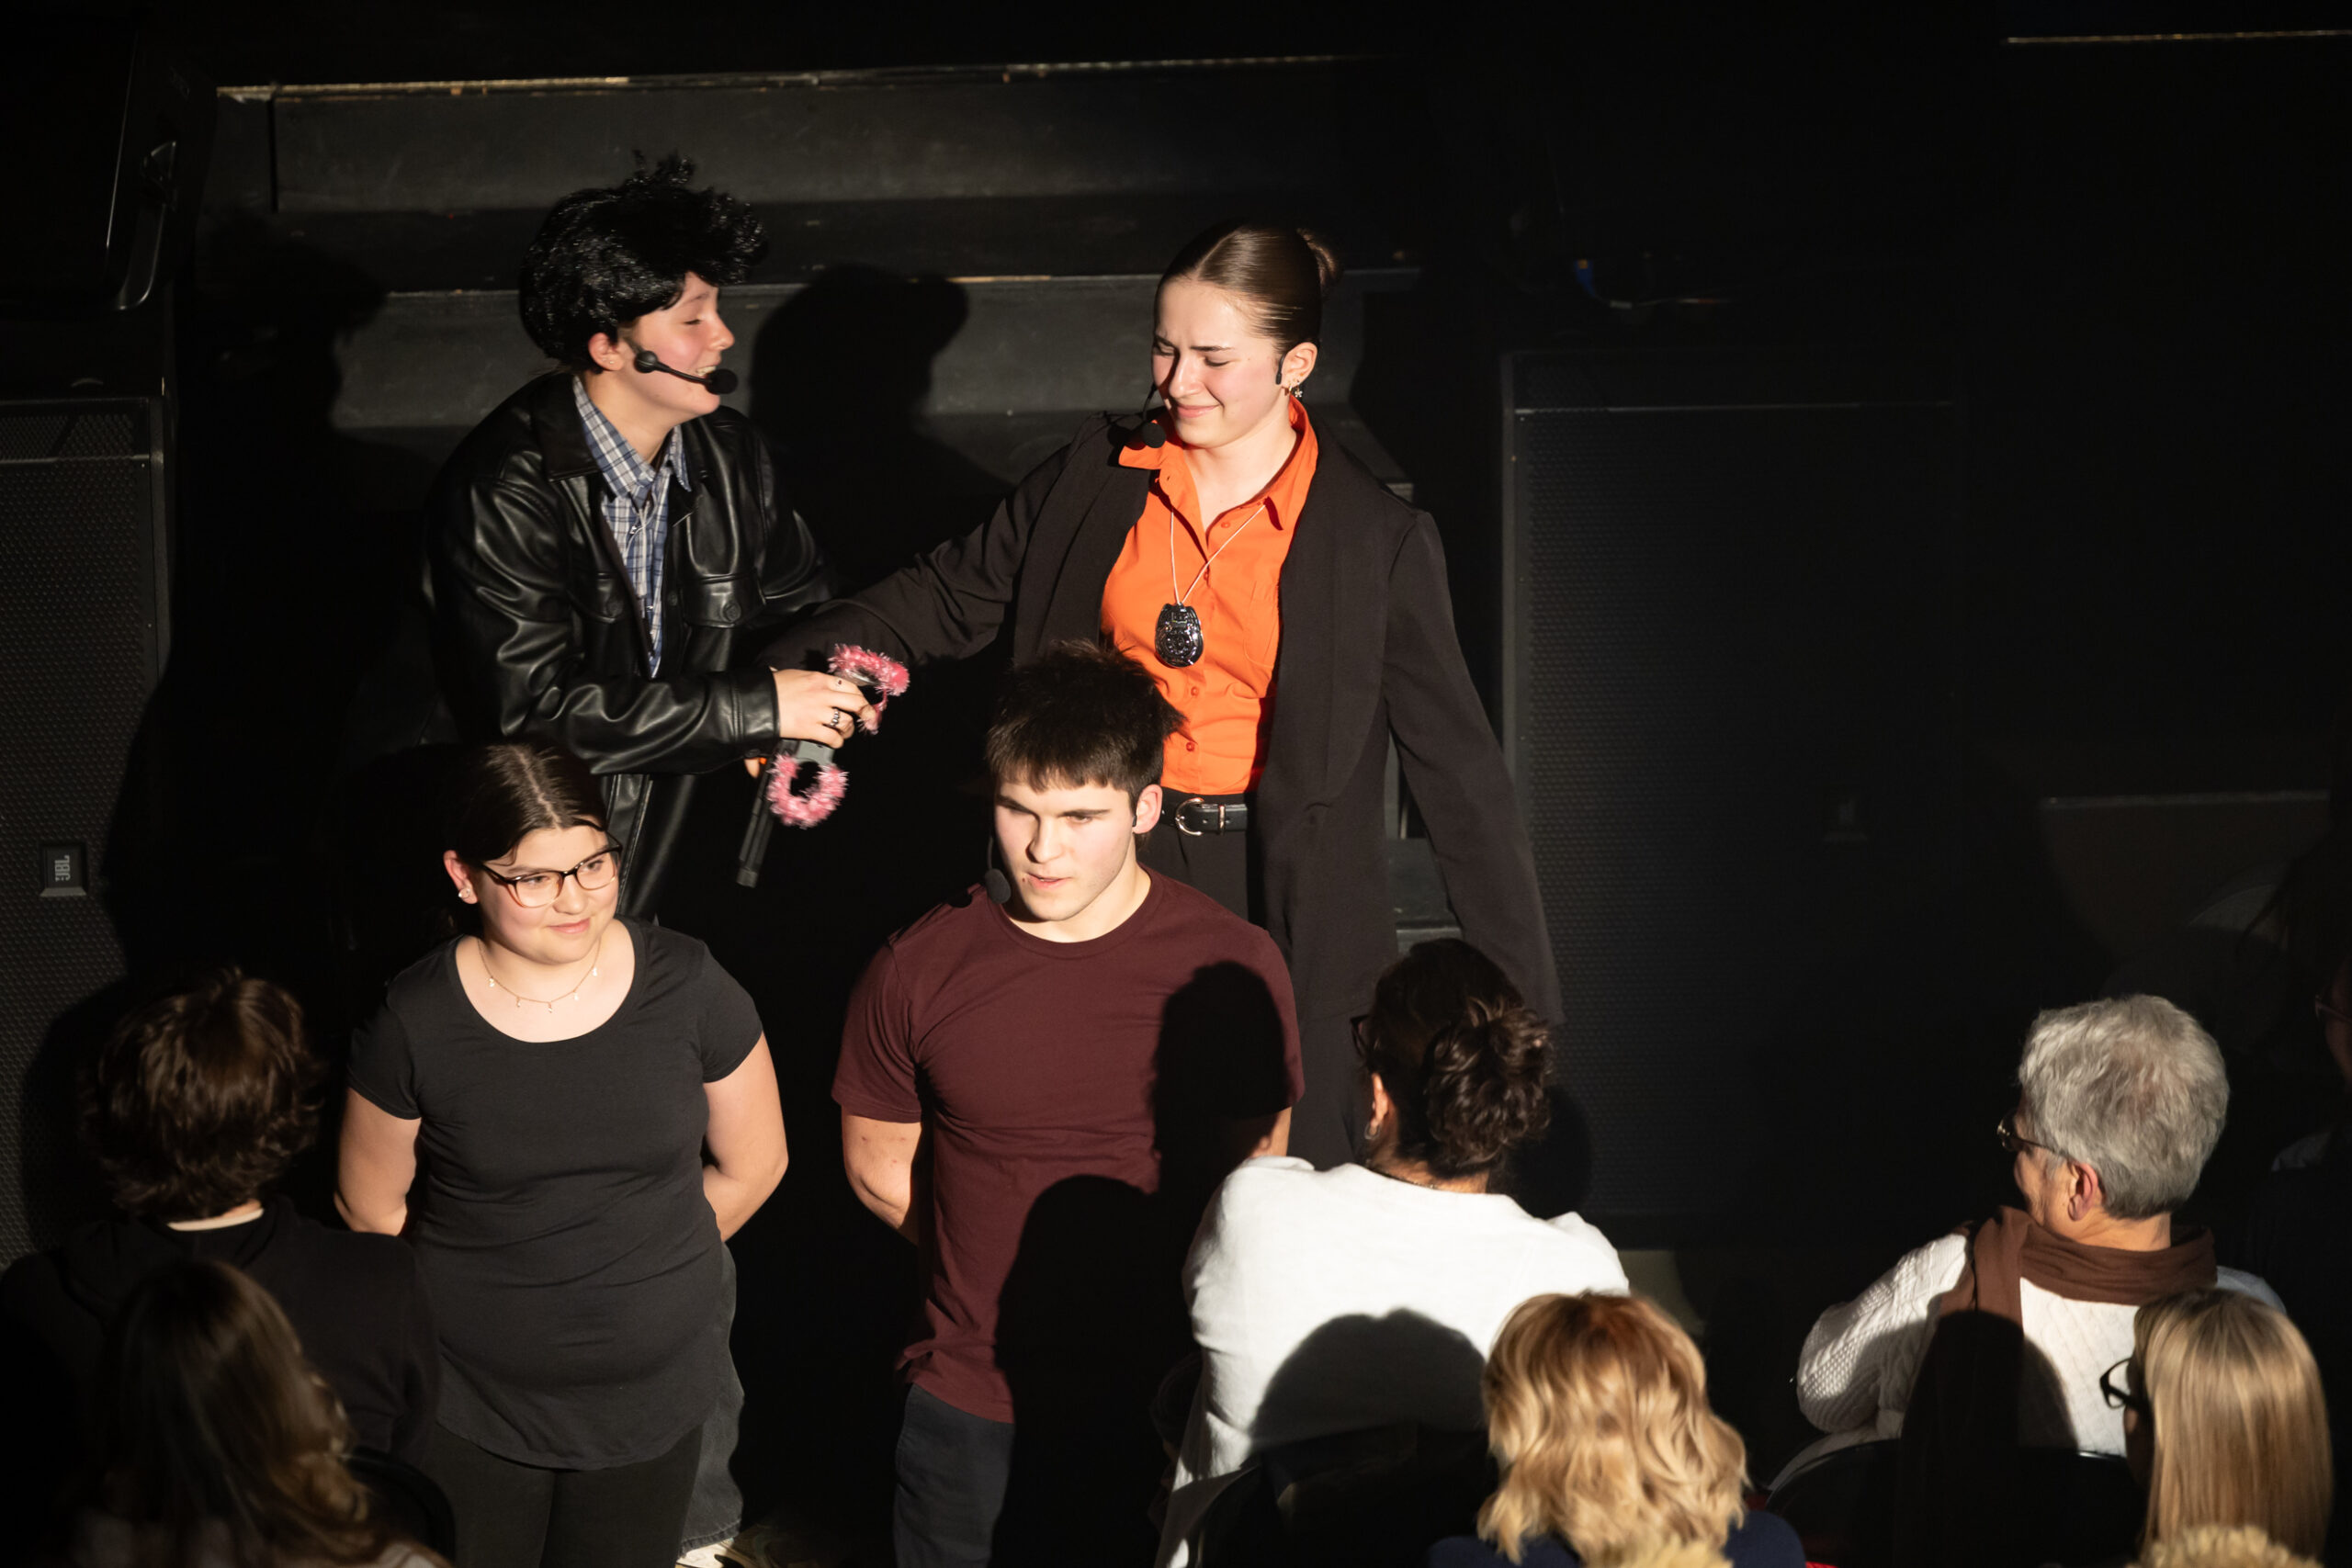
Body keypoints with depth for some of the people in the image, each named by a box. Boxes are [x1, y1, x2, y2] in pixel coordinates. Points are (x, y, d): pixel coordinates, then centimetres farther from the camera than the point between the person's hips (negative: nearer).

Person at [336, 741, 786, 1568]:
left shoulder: (688, 987, -10)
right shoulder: (413, 1025, -14)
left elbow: (752, 1165, 2)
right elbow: (371, 1209, -1)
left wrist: (640, 1270, 7)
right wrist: (477, 1296, 5)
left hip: (652, 1398, 1)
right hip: (471, 1405, -1)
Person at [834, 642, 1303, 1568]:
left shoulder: (1232, 966, -7)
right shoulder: (919, 970, -6)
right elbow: (878, 1164, 8)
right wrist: (1002, 1275, 6)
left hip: (1160, 1416, 0)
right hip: (970, 1414, 1)